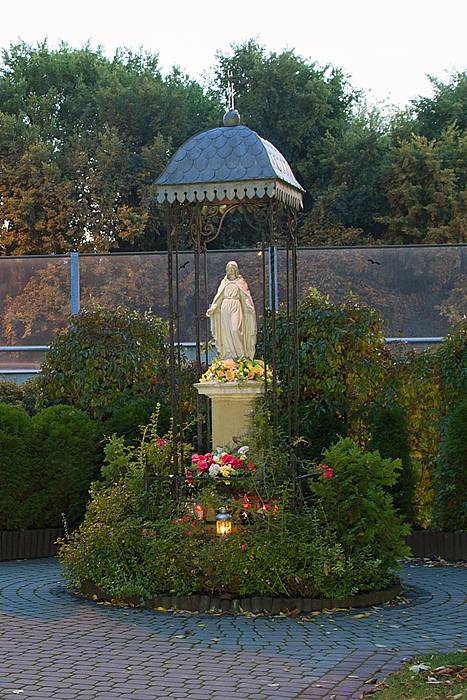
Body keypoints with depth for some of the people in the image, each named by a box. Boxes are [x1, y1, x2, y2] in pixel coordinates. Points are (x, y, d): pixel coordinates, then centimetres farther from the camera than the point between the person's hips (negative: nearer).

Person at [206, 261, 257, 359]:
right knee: (226, 332, 0)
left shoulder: (240, 282, 7)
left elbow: (245, 297, 3)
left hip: (236, 308, -4)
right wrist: (212, 309, 3)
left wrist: (250, 309, -11)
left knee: (235, 329, -18)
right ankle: (229, 355, 3)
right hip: (225, 308, 4)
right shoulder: (224, 282, 16)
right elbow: (219, 297, 14)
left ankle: (240, 354, -10)